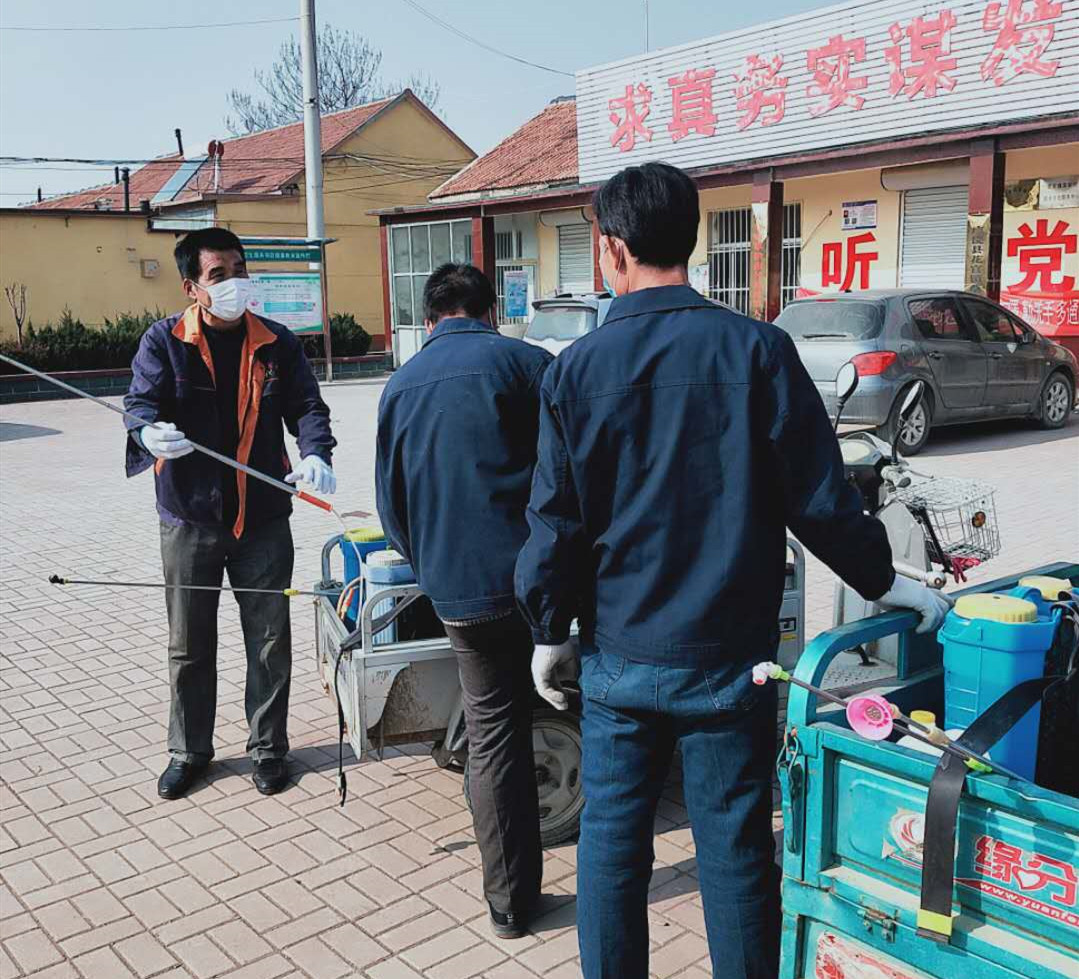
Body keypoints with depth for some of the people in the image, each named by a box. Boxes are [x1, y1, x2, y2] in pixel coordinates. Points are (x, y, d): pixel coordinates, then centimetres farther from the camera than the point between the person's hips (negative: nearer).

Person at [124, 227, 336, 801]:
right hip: (189, 517, 0)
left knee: (270, 640, 8)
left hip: (263, 516, 1)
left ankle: (269, 747, 26)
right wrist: (151, 432, -34)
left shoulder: (276, 344, 2)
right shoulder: (164, 342, -2)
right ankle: (188, 750, 30)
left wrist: (316, 454, -22)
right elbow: (140, 403, -9)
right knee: (188, 645, 12)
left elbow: (305, 404, -1)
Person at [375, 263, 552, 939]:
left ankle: (511, 902, 22)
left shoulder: (400, 388, 13)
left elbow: (391, 504, 18)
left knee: (493, 736, 13)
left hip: (458, 594, 4)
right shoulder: (523, 362, -2)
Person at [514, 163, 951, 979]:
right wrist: (883, 581, 8)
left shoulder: (577, 368, -5)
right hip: (728, 657, -1)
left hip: (619, 658, 1)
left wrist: (550, 630, 10)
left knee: (611, 842, 14)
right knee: (734, 851, 11)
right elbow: (819, 498, -7)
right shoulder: (758, 349, -9)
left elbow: (555, 523, -3)